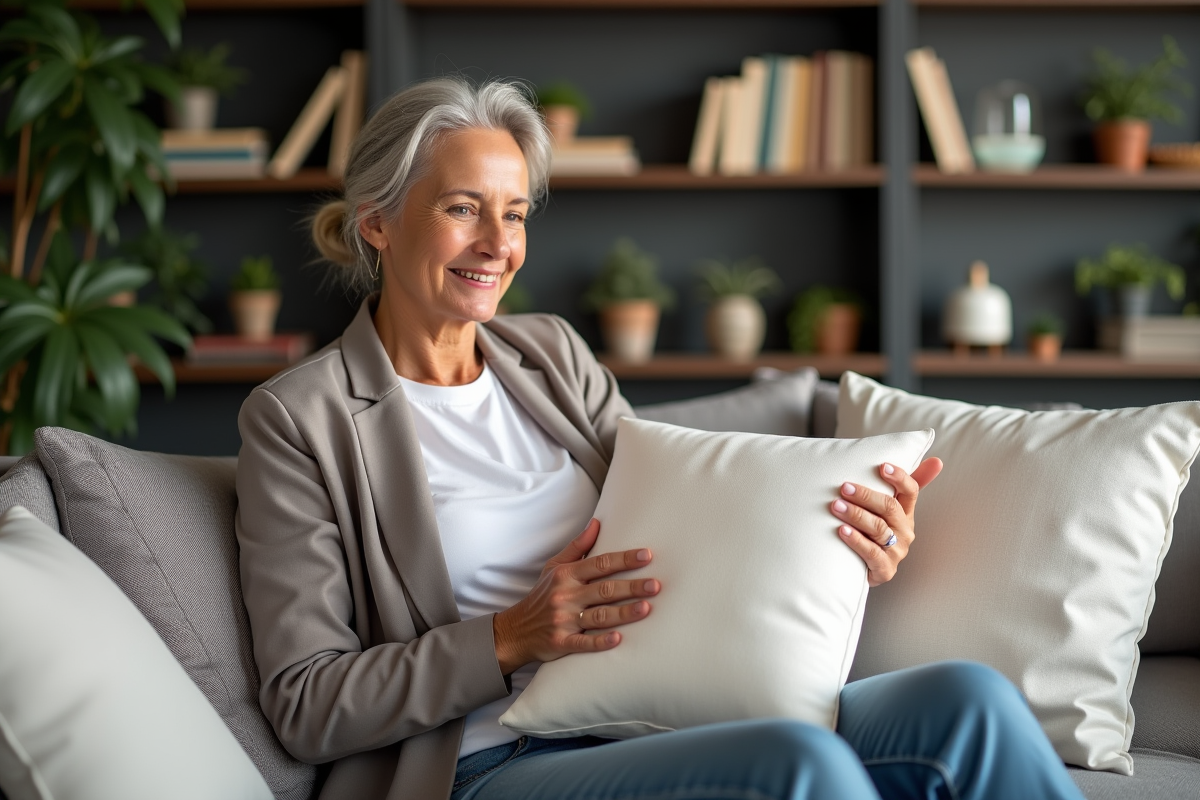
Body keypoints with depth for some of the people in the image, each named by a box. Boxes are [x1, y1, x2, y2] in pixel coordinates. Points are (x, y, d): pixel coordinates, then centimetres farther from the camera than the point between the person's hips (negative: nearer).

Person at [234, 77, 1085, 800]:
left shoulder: (552, 354, 17)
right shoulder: (298, 419, 0)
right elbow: (307, 705, -3)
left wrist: (845, 535, -6)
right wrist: (511, 640, -15)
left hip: (656, 728, 6)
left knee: (969, 702, -20)